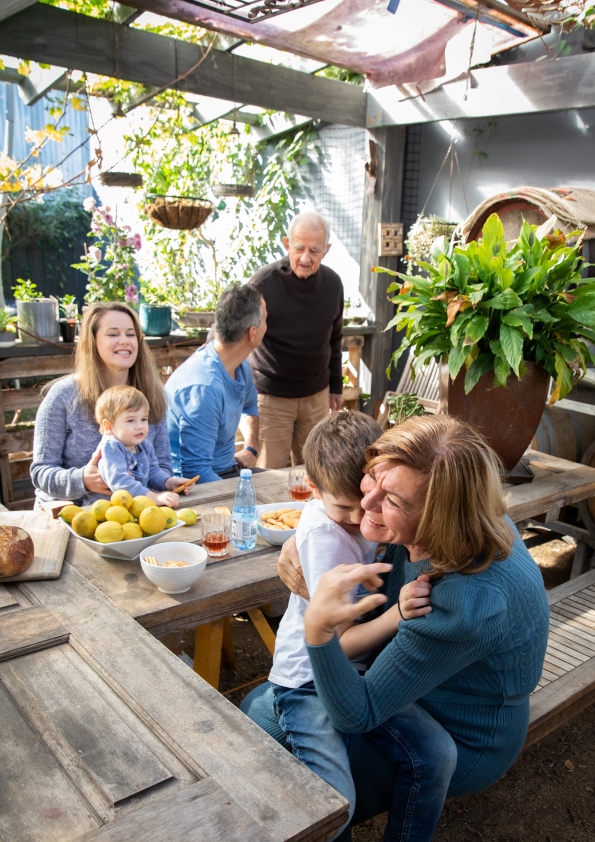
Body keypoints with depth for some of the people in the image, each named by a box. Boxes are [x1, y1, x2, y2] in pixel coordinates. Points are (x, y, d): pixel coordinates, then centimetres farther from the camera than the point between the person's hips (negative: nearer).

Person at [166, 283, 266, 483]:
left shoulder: (241, 365, 1)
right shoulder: (204, 387, -27)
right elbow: (194, 470, -28)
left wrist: (251, 449, 10)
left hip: (228, 469, 8)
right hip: (199, 482, -8)